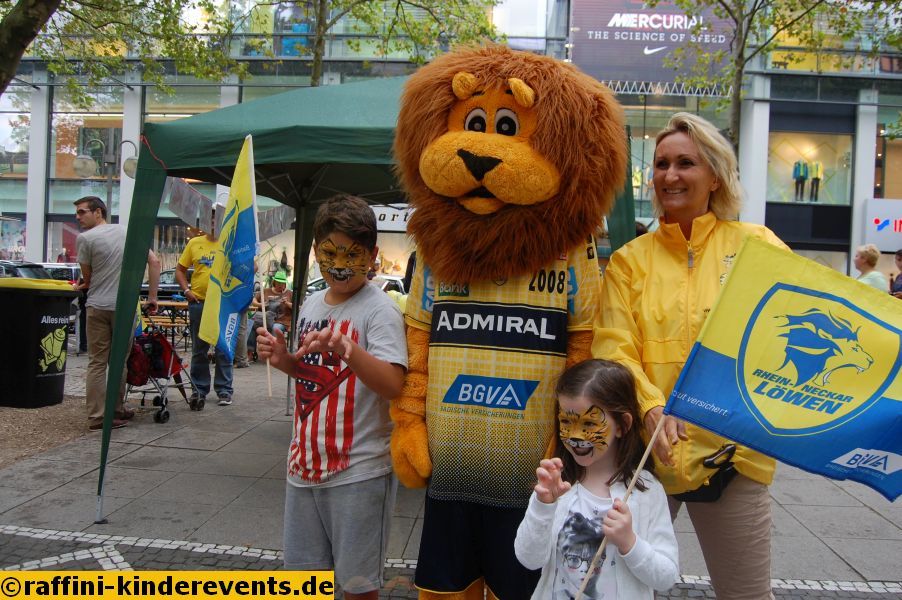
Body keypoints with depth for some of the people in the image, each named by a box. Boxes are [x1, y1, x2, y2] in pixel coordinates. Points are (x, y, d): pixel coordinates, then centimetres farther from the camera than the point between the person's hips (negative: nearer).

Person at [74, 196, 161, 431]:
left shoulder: (85, 238, -4)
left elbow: (87, 277, 3)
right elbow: (154, 262, 4)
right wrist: (152, 297, 7)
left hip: (97, 306, -2)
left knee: (97, 363, 3)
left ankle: (97, 417, 3)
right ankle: (117, 410, 18)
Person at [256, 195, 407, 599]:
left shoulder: (379, 310, -14)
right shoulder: (311, 306, 8)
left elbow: (393, 385, -26)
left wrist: (345, 348, -39)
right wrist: (284, 359, 1)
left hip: (359, 470, -7)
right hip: (306, 461, 7)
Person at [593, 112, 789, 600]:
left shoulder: (756, 245, 4)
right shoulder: (630, 260, 4)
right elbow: (614, 349, -5)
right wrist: (652, 408, -22)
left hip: (733, 450, 0)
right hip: (648, 448, 1)